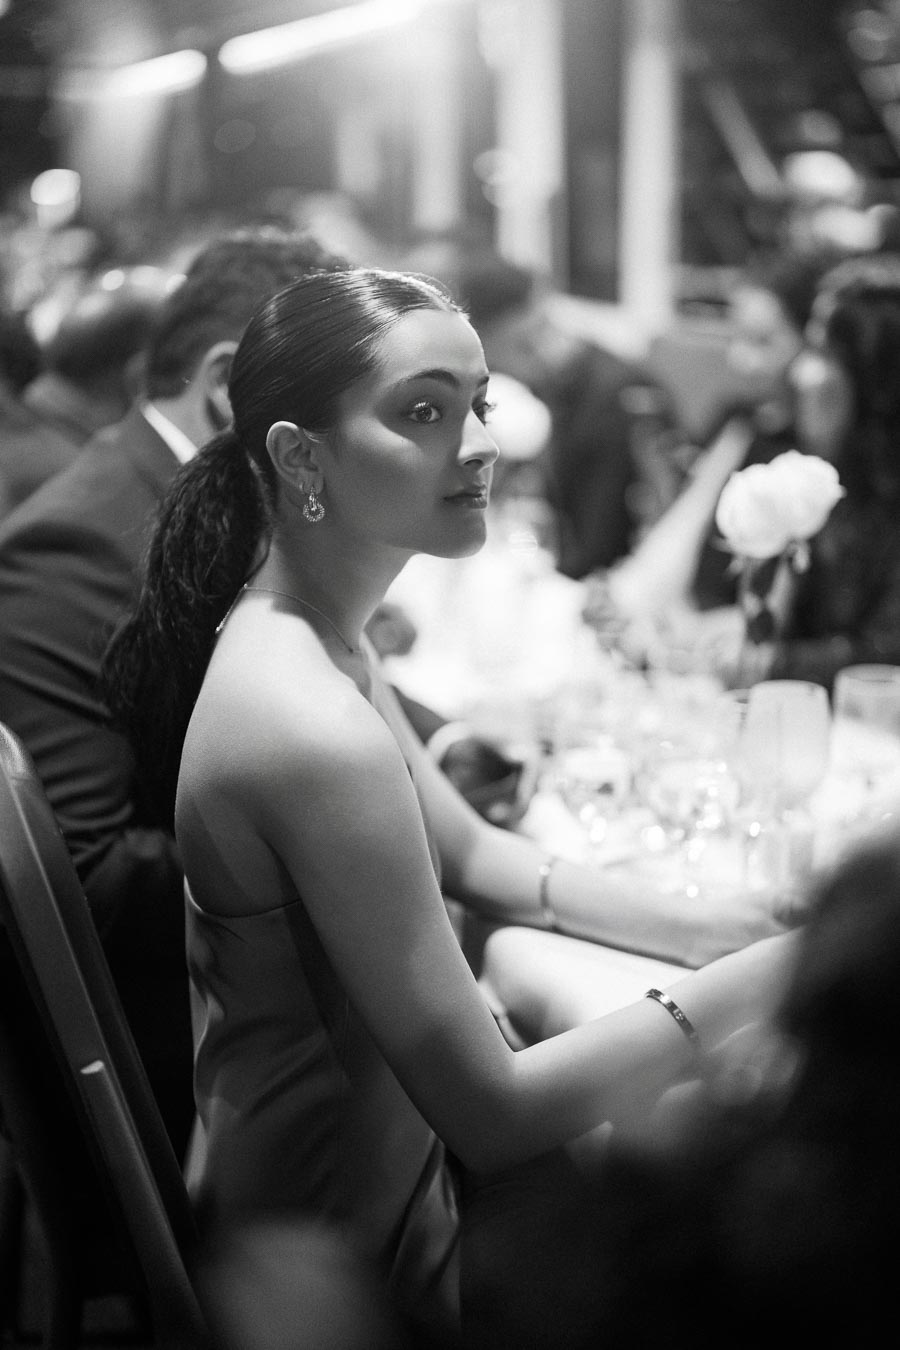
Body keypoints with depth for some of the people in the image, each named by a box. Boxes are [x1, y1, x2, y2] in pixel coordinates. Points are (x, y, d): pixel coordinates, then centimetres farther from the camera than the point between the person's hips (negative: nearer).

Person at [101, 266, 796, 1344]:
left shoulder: (297, 634, -2)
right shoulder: (320, 732, -33)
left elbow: (469, 852, 9)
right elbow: (495, 1120, -29)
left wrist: (727, 926, -1)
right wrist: (764, 974, -24)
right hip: (366, 1243, -8)